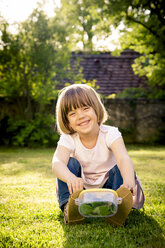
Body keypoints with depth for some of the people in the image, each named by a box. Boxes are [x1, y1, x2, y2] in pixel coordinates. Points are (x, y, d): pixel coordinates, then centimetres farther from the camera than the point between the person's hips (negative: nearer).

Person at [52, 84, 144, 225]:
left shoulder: (110, 134, -24)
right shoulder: (68, 139, -21)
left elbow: (123, 159, -42)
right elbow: (57, 163, -41)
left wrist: (129, 182, -65)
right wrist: (71, 178, -66)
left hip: (108, 183, -1)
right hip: (82, 186, 1)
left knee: (121, 169, -29)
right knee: (70, 163, -26)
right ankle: (68, 205, -21)